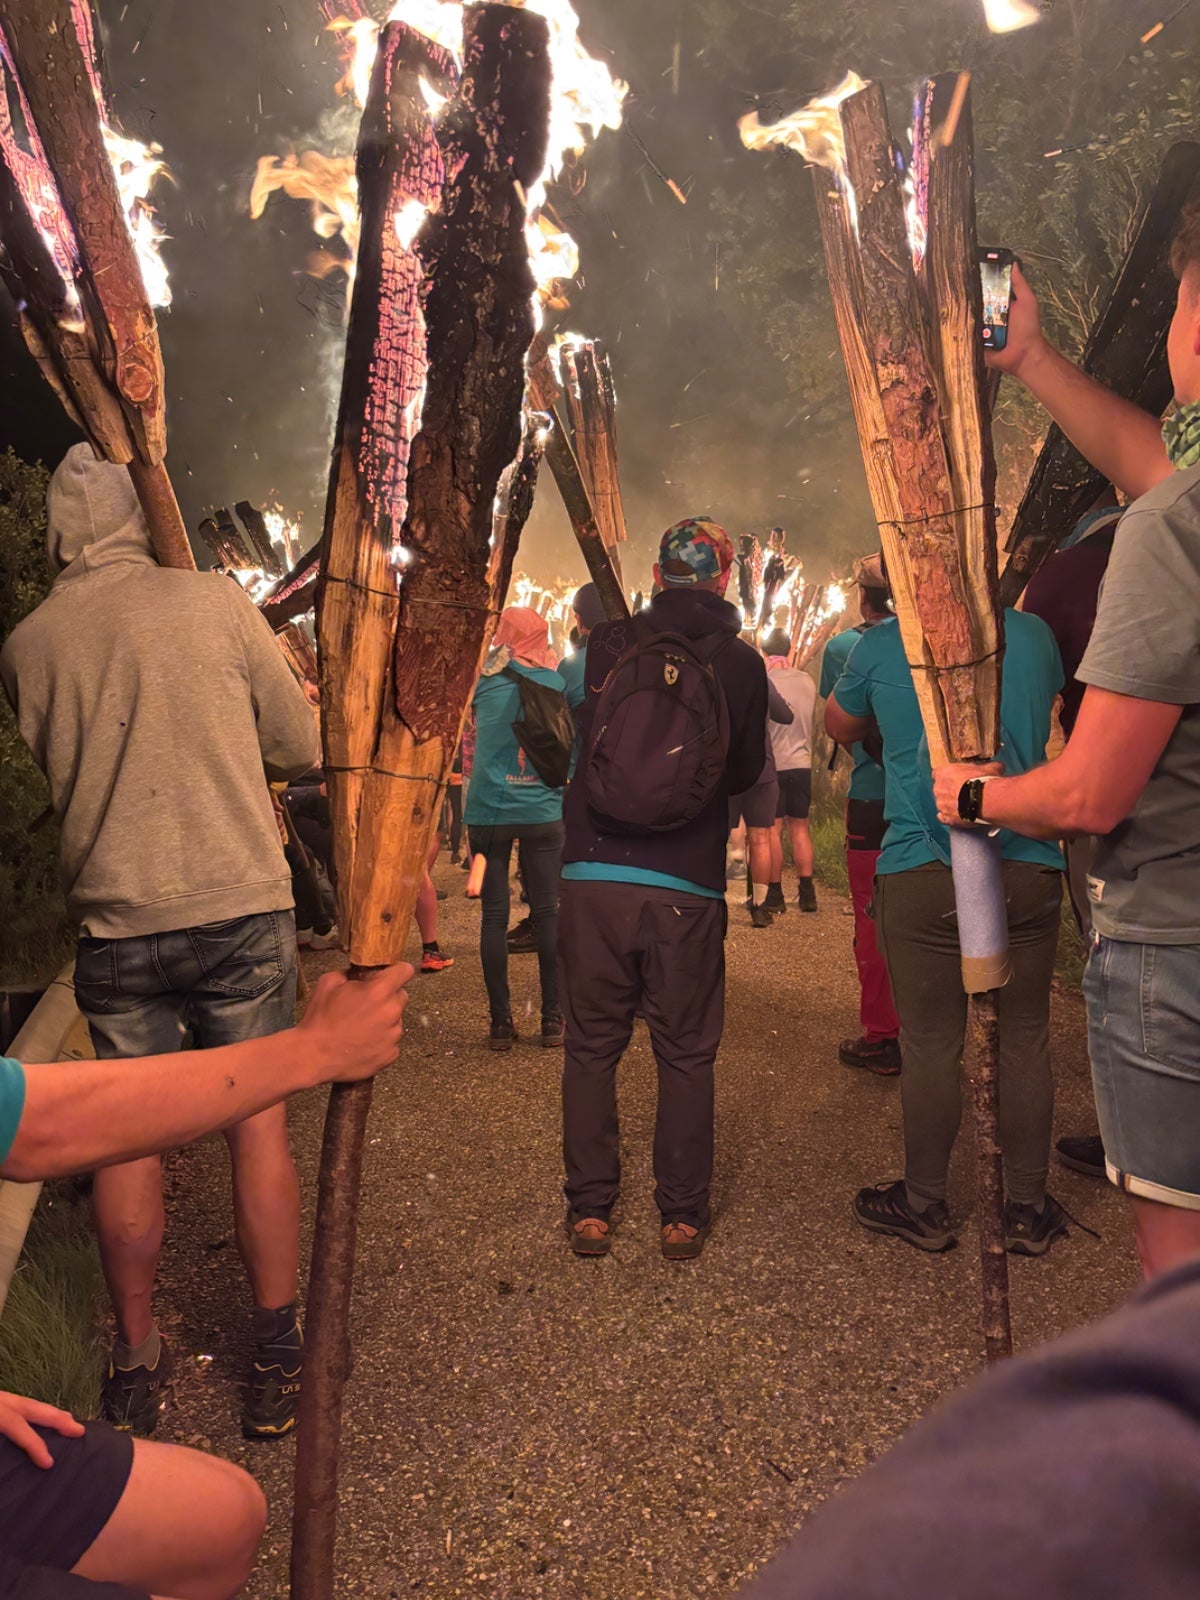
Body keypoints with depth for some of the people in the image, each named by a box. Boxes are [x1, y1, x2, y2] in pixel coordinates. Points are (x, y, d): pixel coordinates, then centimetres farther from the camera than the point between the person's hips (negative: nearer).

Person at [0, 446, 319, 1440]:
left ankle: (136, 1366, 25)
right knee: (259, 1124, 8)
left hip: (114, 921, 2)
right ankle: (276, 1363, 18)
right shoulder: (217, 603, -4)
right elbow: (301, 748, 1)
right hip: (239, 906, -1)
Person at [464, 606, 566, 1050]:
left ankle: (501, 1022, 8)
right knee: (547, 913, 6)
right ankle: (552, 1018, 10)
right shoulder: (555, 681, 2)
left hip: (488, 810, -1)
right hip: (542, 811, 1)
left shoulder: (485, 678, -1)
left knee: (494, 916, 4)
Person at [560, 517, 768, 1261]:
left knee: (592, 1045, 13)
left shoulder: (609, 643, 2)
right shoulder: (741, 661, -1)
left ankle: (590, 1210, 21)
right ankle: (683, 1216, 21)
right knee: (686, 1054, 12)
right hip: (688, 886, -1)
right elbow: (747, 771, 11)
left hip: (593, 875, 1)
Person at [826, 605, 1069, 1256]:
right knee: (1025, 1041, 11)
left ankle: (925, 1206, 22)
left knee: (931, 1044, 7)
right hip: (1028, 869, 3)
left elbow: (839, 726, 15)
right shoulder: (1034, 635, 5)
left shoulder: (881, 645, -2)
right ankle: (1029, 1210, 24)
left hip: (921, 874, -2)